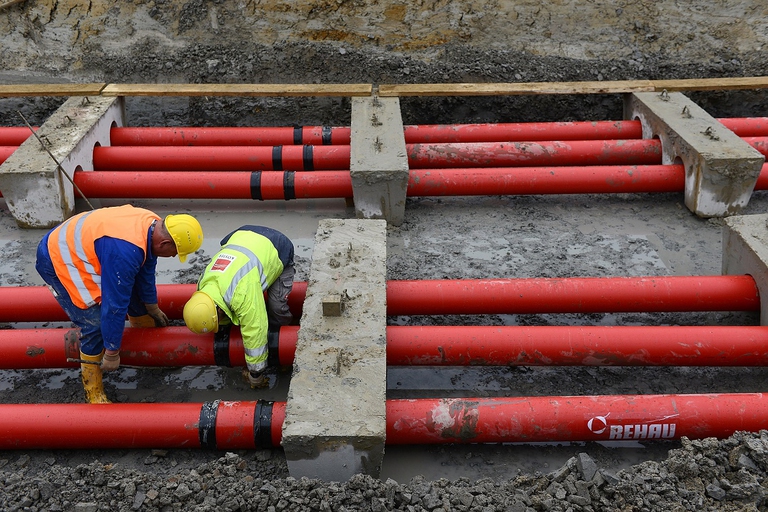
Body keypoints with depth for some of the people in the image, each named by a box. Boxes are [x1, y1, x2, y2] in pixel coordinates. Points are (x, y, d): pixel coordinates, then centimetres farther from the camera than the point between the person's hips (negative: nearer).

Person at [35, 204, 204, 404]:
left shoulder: (152, 224, -10)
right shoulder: (125, 252, -38)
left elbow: (145, 273, 9)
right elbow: (114, 304, -30)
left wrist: (153, 309, 24)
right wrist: (112, 353, -19)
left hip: (78, 243, 9)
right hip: (58, 261, -9)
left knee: (133, 282, 15)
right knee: (96, 323, -13)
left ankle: (143, 322, 43)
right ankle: (93, 393, 2)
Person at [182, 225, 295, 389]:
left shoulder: (243, 293, -44)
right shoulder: (204, 284, -18)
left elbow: (255, 335, -36)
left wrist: (256, 375, -25)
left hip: (278, 248, -6)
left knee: (276, 306, -20)